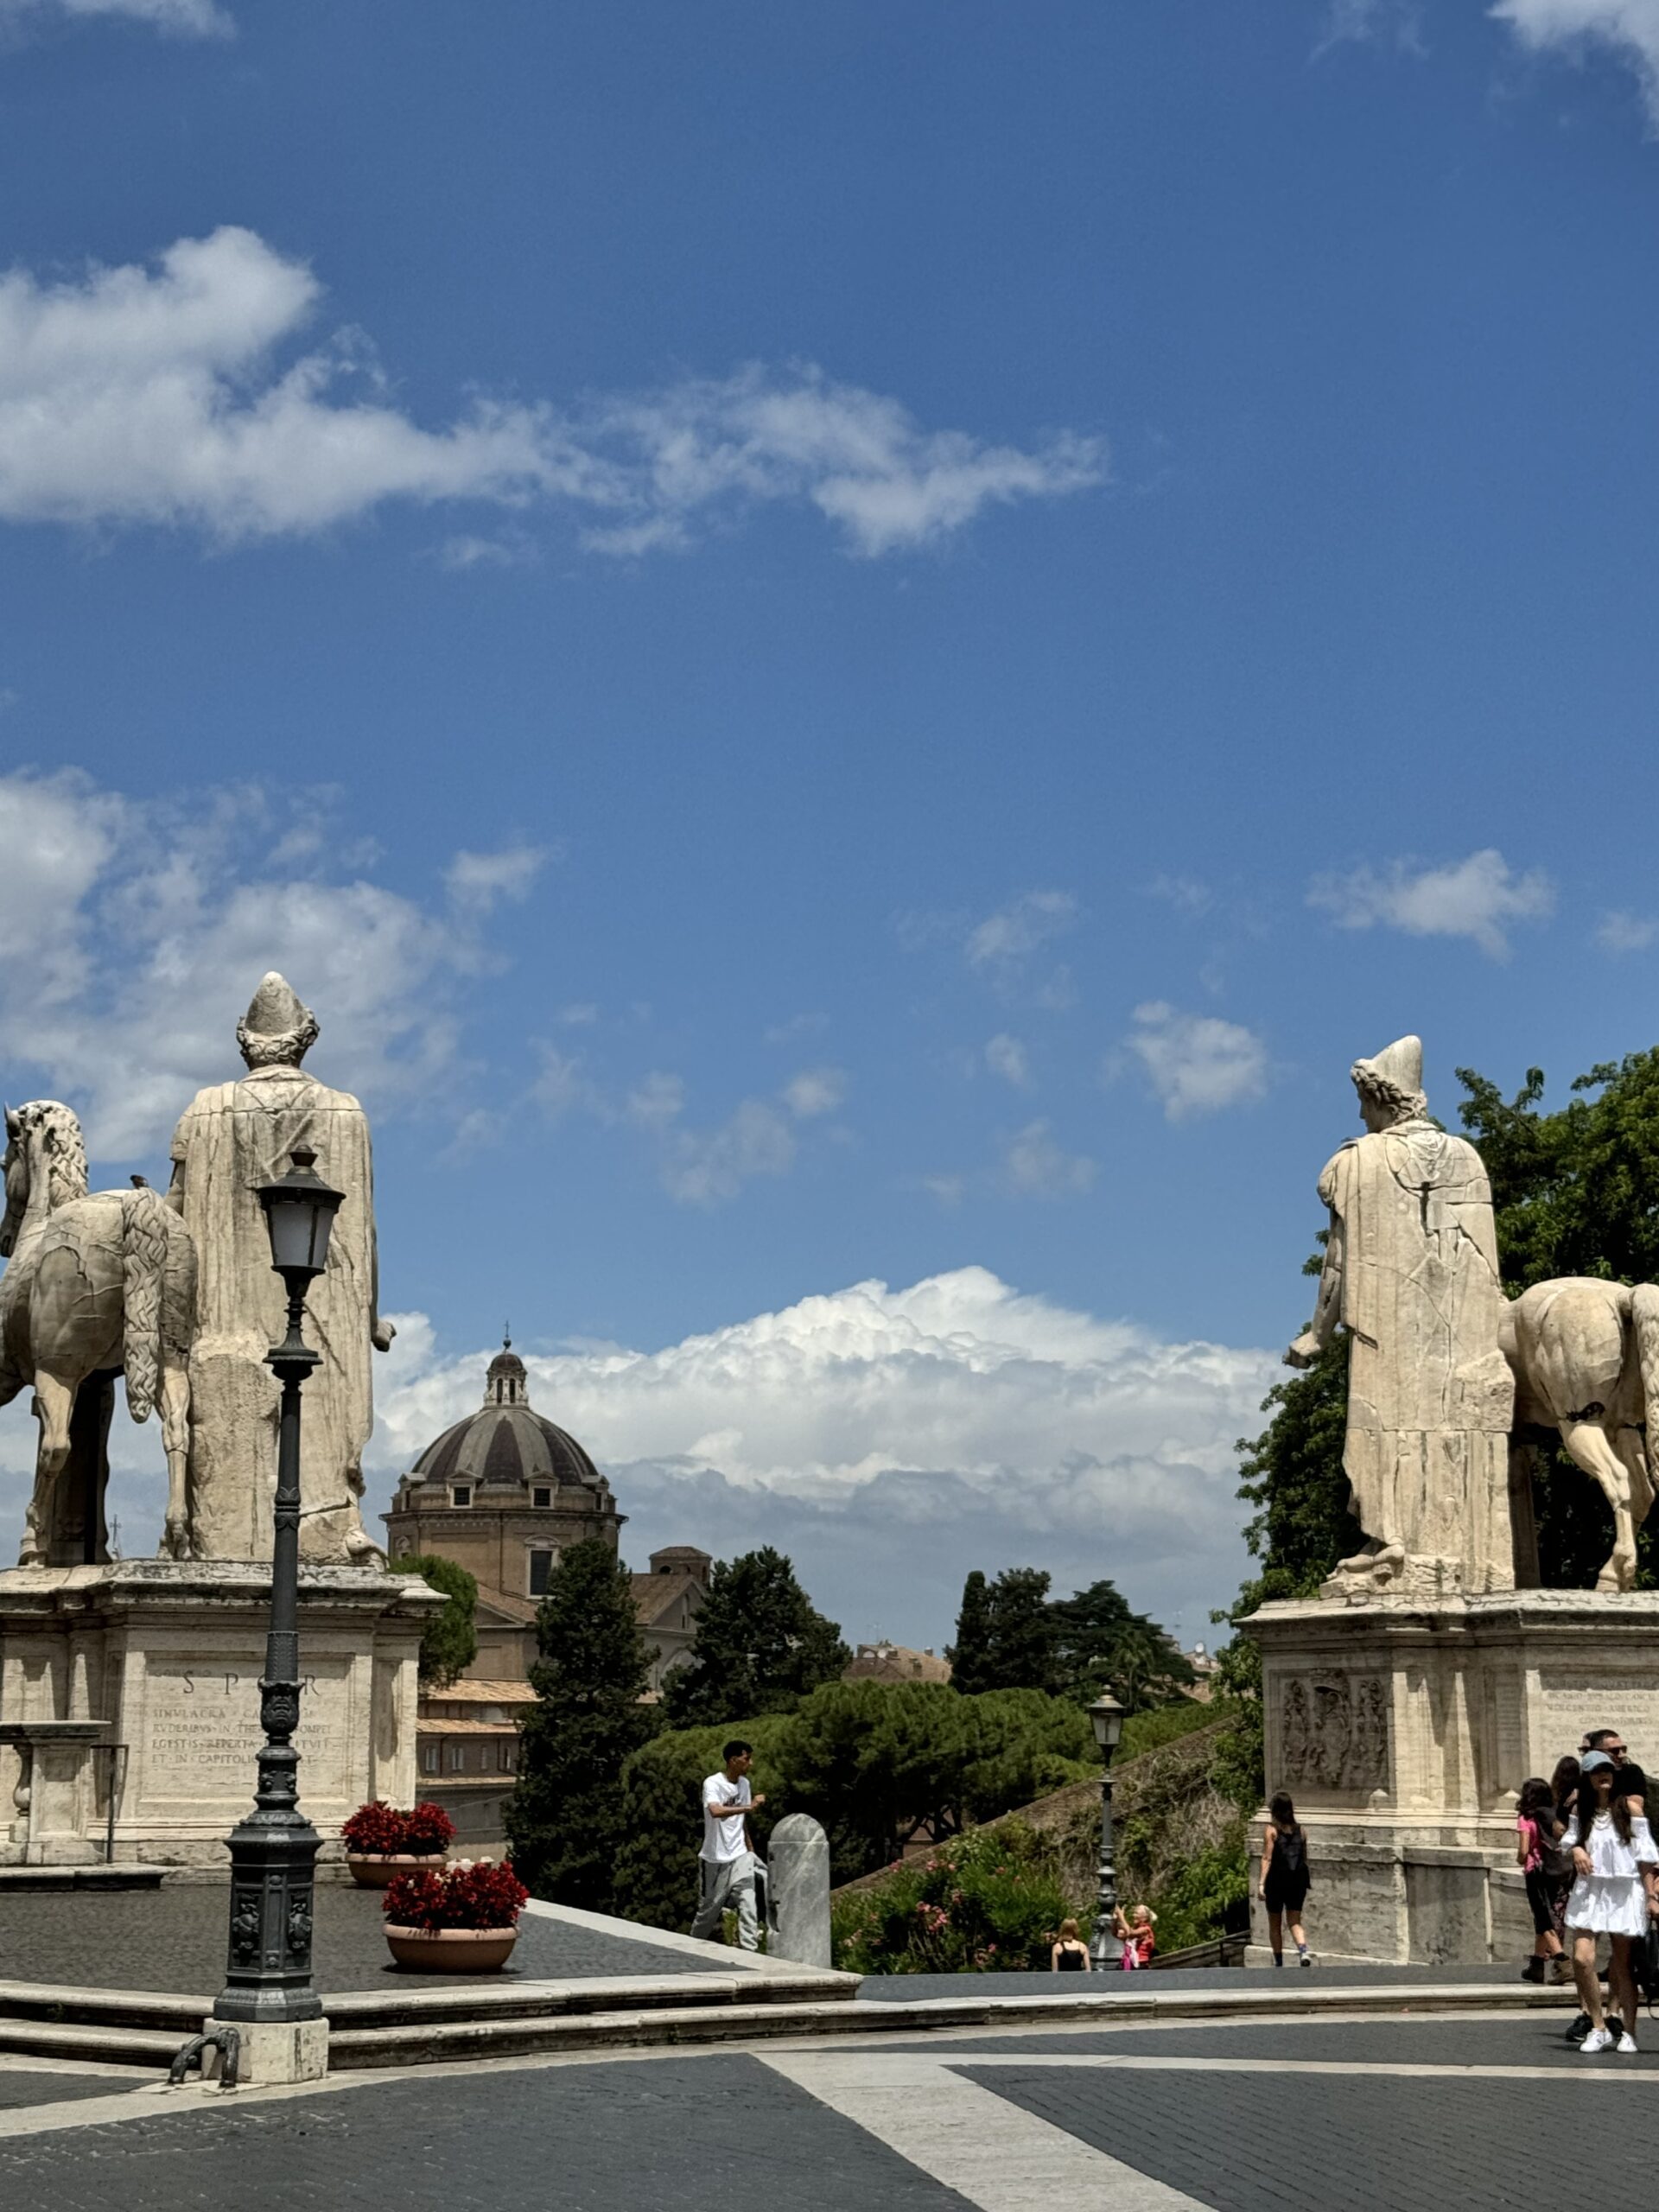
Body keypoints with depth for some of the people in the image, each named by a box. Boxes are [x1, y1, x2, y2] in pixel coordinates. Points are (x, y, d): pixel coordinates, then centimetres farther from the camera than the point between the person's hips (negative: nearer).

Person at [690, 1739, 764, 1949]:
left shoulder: (744, 1783, 6)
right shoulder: (713, 1783, -16)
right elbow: (715, 1811, -36)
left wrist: (750, 1847, 21)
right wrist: (749, 1806, -38)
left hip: (740, 1856, 5)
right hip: (716, 1860, -5)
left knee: (748, 1905, -9)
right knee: (710, 1908, 8)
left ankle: (747, 1952, -9)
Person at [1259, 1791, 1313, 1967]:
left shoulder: (1272, 1830, -7)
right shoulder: (1299, 1829, 5)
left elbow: (1267, 1858, -14)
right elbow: (1305, 1857, 10)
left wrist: (1261, 1883, -17)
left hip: (1277, 1880, -3)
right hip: (1298, 1880, 3)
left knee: (1274, 1924, 13)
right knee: (1295, 1922, 6)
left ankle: (1279, 1962, 16)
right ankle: (1303, 1950, -21)